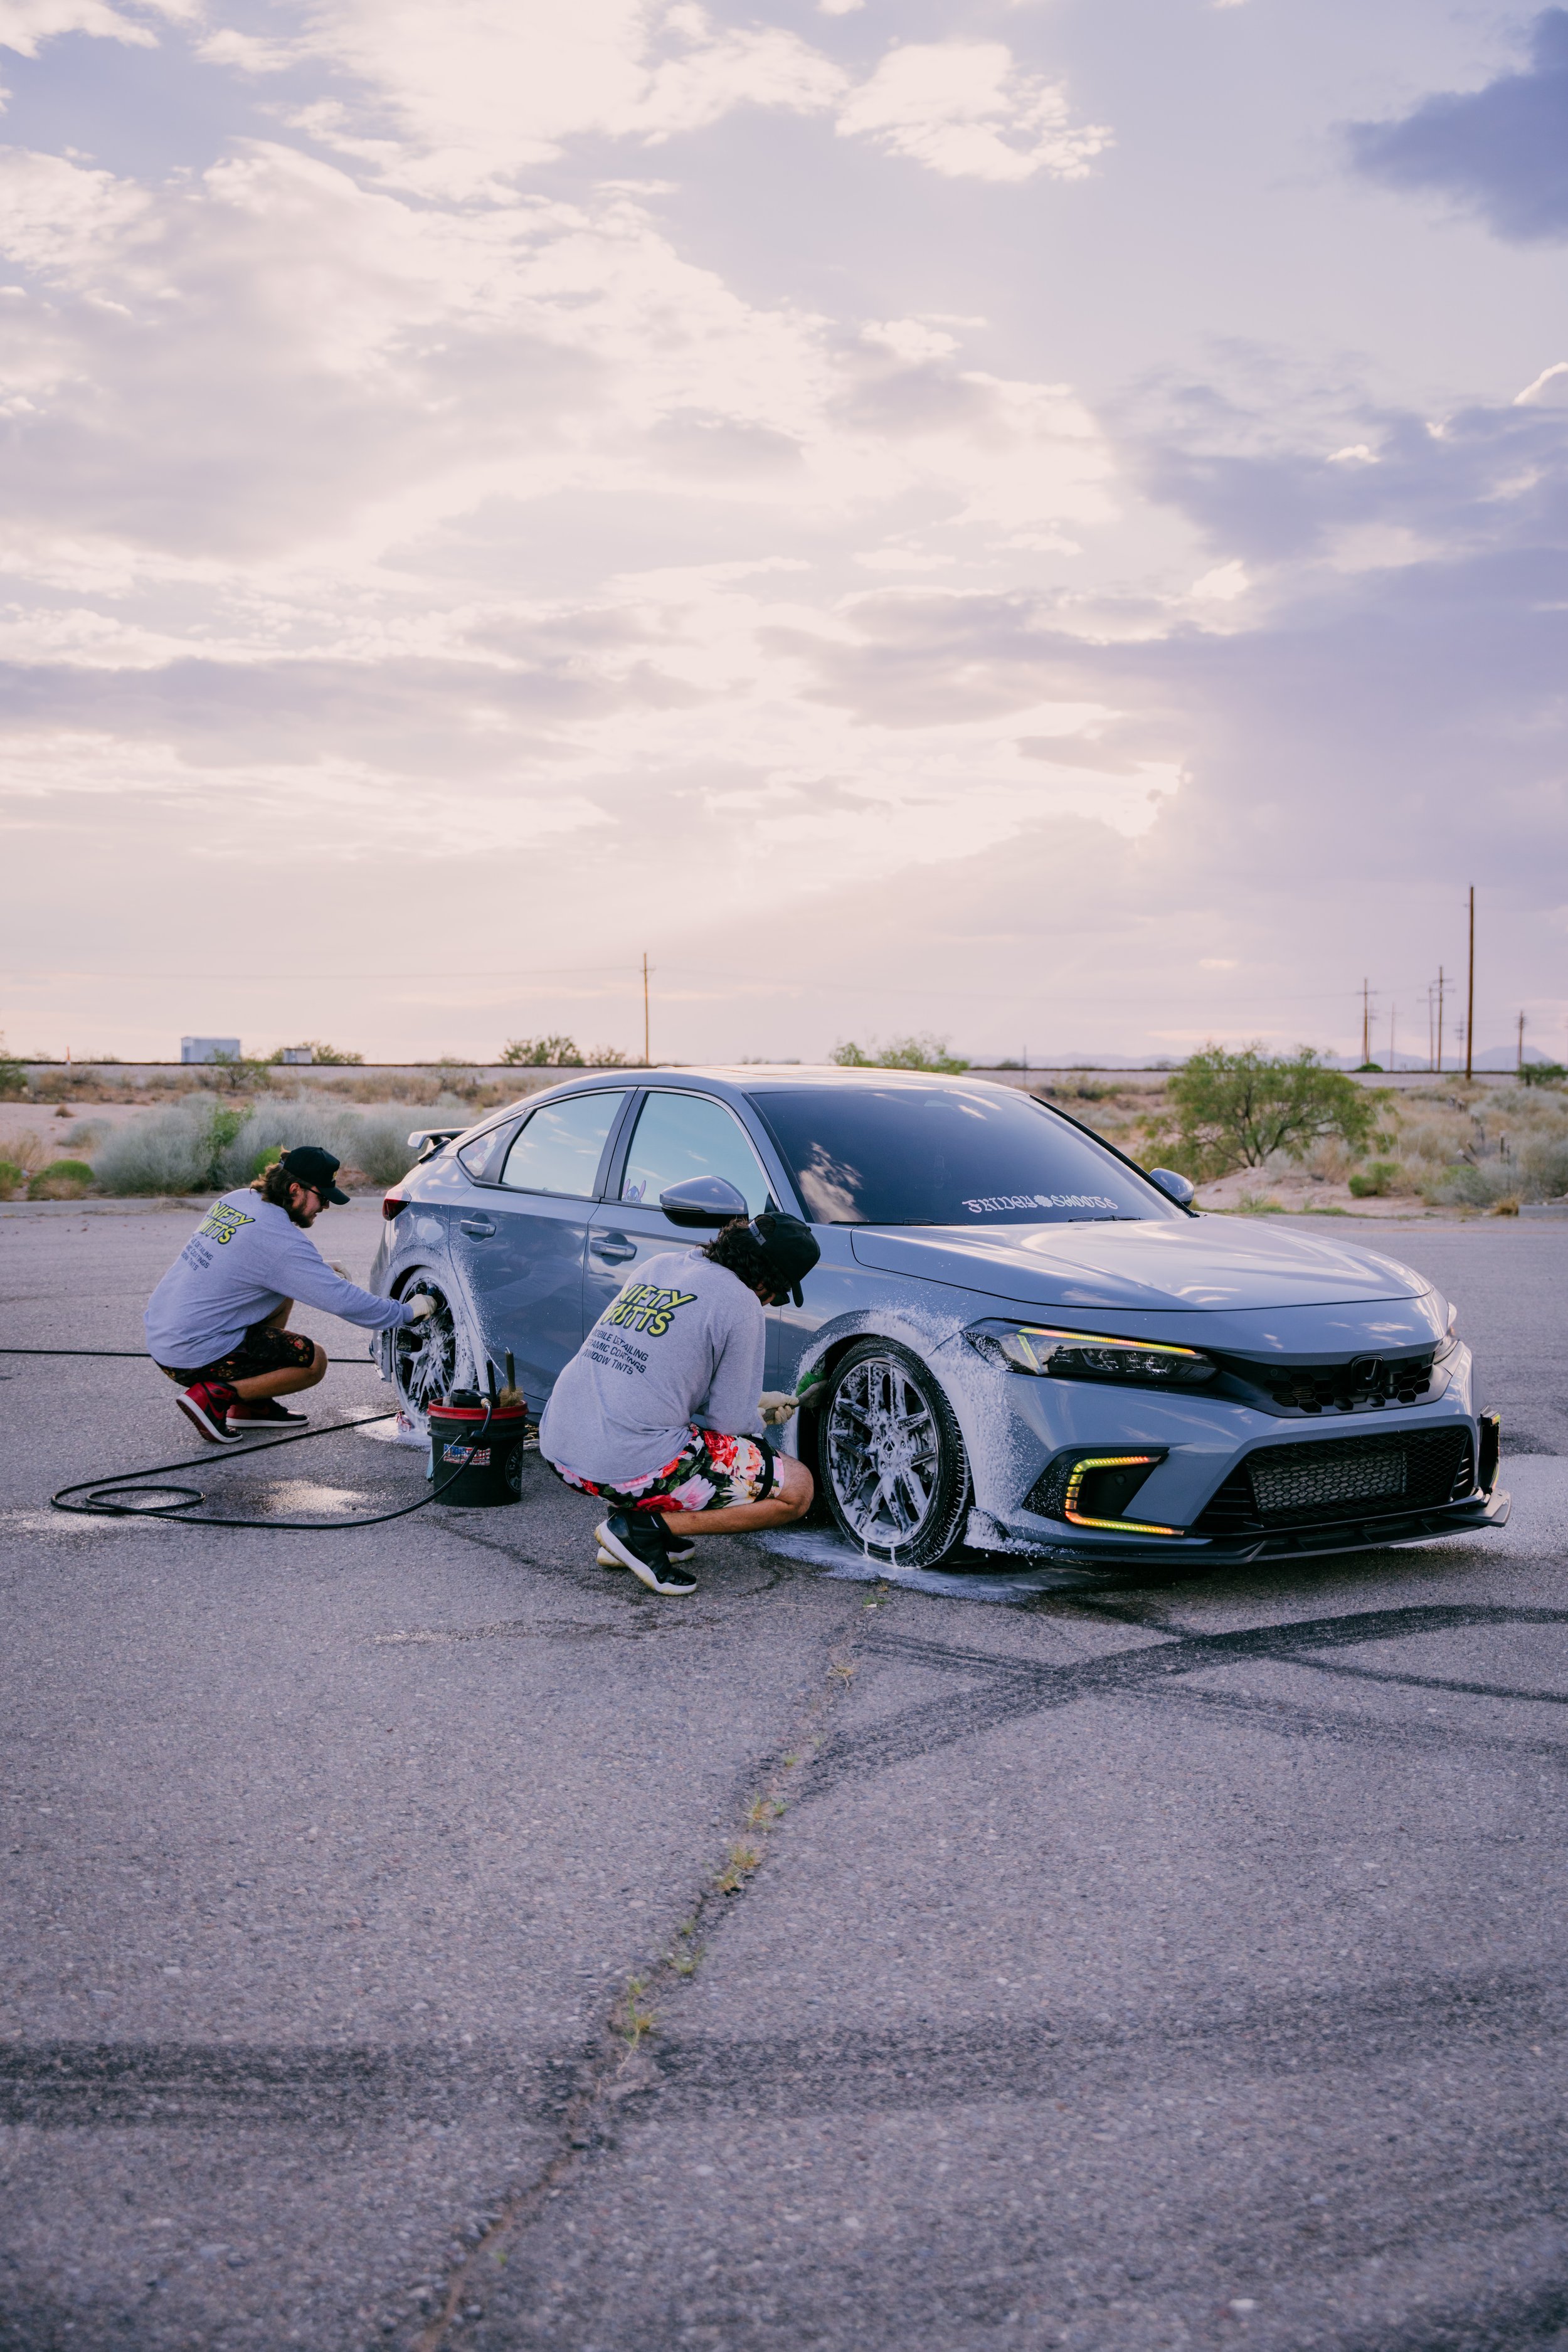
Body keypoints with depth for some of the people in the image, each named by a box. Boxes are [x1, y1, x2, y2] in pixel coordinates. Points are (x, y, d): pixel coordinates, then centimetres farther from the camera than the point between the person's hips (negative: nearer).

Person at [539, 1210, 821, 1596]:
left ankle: (630, 1514, 17)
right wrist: (759, 1420, 21)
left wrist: (755, 1402, 31)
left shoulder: (660, 1264, 15)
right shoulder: (742, 1305, -7)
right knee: (797, 1489, 4)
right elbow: (729, 1423, -3)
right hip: (633, 1470, -8)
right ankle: (643, 1529, -4)